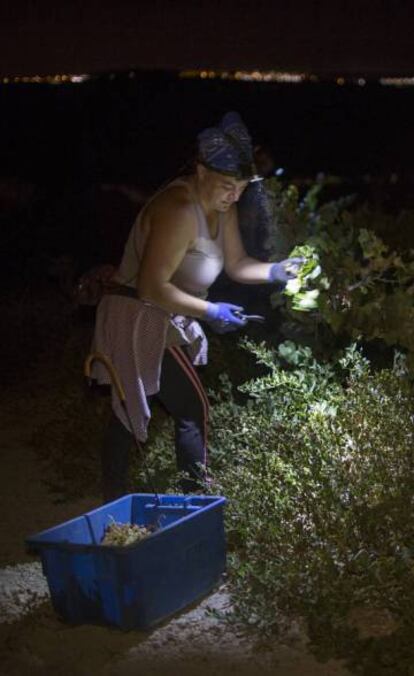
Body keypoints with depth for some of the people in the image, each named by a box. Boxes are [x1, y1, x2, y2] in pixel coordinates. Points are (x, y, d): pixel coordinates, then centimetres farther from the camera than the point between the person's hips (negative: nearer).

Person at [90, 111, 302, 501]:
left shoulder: (222, 207, 5)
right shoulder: (179, 210, -25)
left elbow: (236, 264, 14)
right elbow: (152, 287, -27)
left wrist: (275, 271, -5)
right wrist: (210, 312, -26)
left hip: (160, 322, 10)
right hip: (140, 319, -10)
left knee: (126, 414, 14)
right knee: (192, 410, -8)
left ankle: (113, 507, 22)